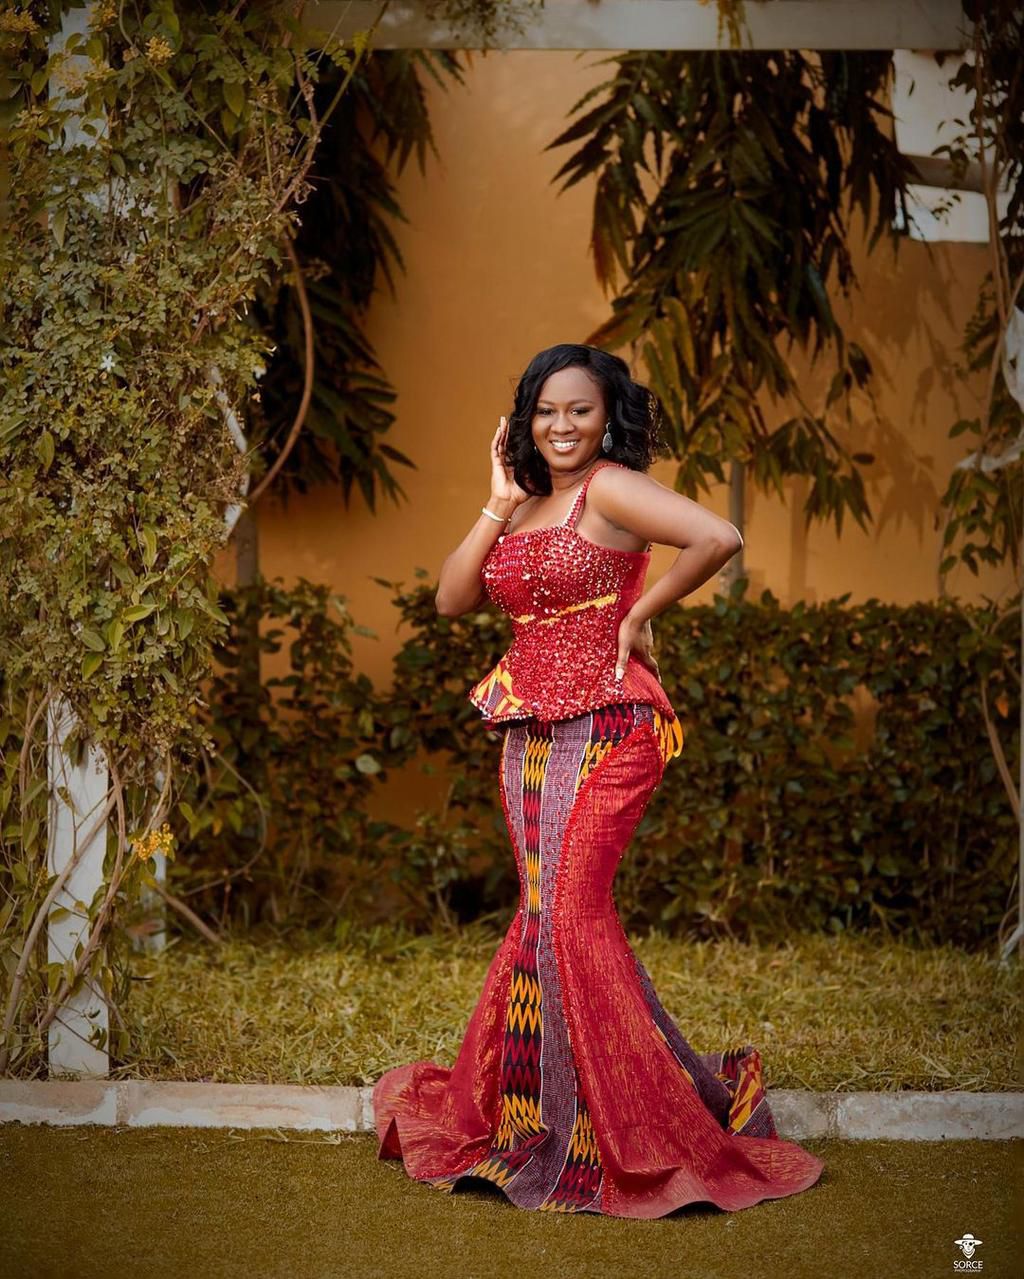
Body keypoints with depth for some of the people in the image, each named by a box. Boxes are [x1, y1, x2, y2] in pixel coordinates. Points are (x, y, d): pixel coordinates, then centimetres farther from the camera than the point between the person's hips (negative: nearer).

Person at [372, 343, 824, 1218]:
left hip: (605, 727, -7)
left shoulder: (610, 489, -8)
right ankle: (520, 1108, 22)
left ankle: (623, 1132, -1)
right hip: (532, 733, 7)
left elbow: (721, 538, -23)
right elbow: (452, 599, 8)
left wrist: (640, 613, -12)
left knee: (571, 909, -11)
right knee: (546, 910, 11)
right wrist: (499, 502, 3)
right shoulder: (525, 508, 15)